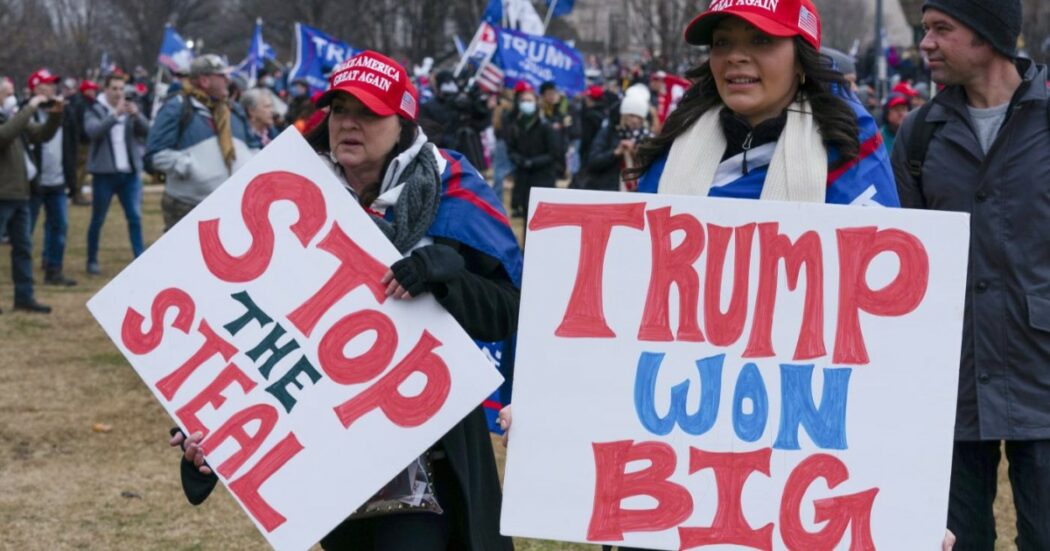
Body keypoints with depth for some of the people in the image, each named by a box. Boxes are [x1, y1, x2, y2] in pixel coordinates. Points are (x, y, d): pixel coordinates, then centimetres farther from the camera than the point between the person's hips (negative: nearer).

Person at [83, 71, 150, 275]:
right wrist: (115, 115, -30)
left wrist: (137, 115, -23)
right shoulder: (95, 111, 0)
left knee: (135, 218, -3)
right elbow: (94, 131, -19)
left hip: (130, 173, 3)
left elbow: (146, 130, -4)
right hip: (104, 173, -3)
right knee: (98, 219, 5)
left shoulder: (131, 108, 10)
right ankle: (92, 260, 15)